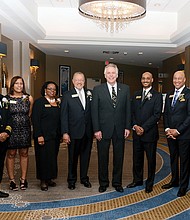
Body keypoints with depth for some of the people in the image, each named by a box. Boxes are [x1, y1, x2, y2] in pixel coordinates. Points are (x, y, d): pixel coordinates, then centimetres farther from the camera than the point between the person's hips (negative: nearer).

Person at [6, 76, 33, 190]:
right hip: (11, 129, -1)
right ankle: (12, 180, 13)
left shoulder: (29, 98, 3)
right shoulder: (7, 98, -2)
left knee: (24, 154, 7)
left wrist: (23, 121, 7)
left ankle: (23, 179, 18)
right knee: (11, 154, 3)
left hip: (25, 130, 2)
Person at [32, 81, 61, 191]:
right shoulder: (39, 102, -4)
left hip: (55, 136, 5)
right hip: (44, 135, -5)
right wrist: (39, 135, -17)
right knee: (44, 157, 0)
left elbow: (60, 119, 12)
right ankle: (43, 181, 12)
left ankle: (49, 178, 22)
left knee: (53, 157, 10)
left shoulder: (58, 103, 12)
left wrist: (61, 134, 5)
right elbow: (35, 120, -10)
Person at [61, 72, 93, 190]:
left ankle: (84, 178, 30)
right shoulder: (67, 95, -1)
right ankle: (72, 180, 25)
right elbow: (64, 116, -4)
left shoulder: (90, 94, 6)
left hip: (88, 132, 3)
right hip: (74, 132, -2)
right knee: (73, 157, 9)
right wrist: (65, 132, -9)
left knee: (86, 156, 13)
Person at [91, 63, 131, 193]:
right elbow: (94, 111, -3)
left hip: (120, 129, 2)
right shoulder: (97, 90, -1)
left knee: (119, 157, 11)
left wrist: (127, 127, -1)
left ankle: (117, 182, 27)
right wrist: (96, 129, -8)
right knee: (103, 158, 9)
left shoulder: (125, 89, 5)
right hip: (103, 129, -1)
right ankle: (103, 183, 26)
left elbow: (128, 109, 5)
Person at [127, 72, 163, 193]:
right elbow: (132, 112, 10)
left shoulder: (157, 95, -4)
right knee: (137, 159, 14)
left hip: (150, 133, -4)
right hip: (137, 133, 5)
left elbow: (157, 115, -11)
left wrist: (143, 128, -16)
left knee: (151, 159, 8)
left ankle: (150, 183, 22)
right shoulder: (136, 95, 12)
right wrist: (135, 126, -7)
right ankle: (137, 180, 30)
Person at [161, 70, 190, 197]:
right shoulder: (169, 95, 11)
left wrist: (178, 130, -15)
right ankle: (174, 181, 34)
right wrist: (167, 129, -1)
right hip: (170, 134, 6)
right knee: (173, 159, 17)